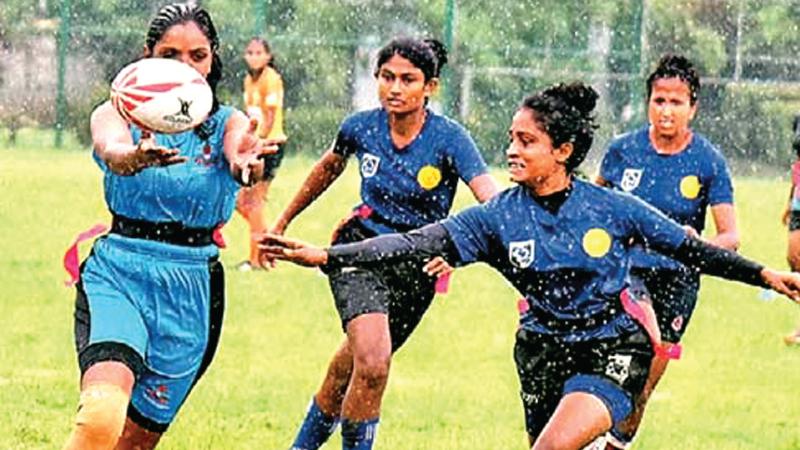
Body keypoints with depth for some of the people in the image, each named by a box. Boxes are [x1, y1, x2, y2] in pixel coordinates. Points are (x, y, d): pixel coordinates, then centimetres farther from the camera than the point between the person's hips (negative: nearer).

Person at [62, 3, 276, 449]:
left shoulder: (228, 124, 3)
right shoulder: (117, 113, 0)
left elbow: (239, 155, -22)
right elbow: (112, 150, -25)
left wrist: (247, 162, -48)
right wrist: (137, 157, -51)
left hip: (192, 292, 2)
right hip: (117, 274, -2)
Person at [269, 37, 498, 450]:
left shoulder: (448, 138, -16)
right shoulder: (361, 127, -7)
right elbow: (328, 167, 16)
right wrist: (284, 222, 26)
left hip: (417, 263, 1)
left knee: (351, 371, 11)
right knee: (372, 362, -24)